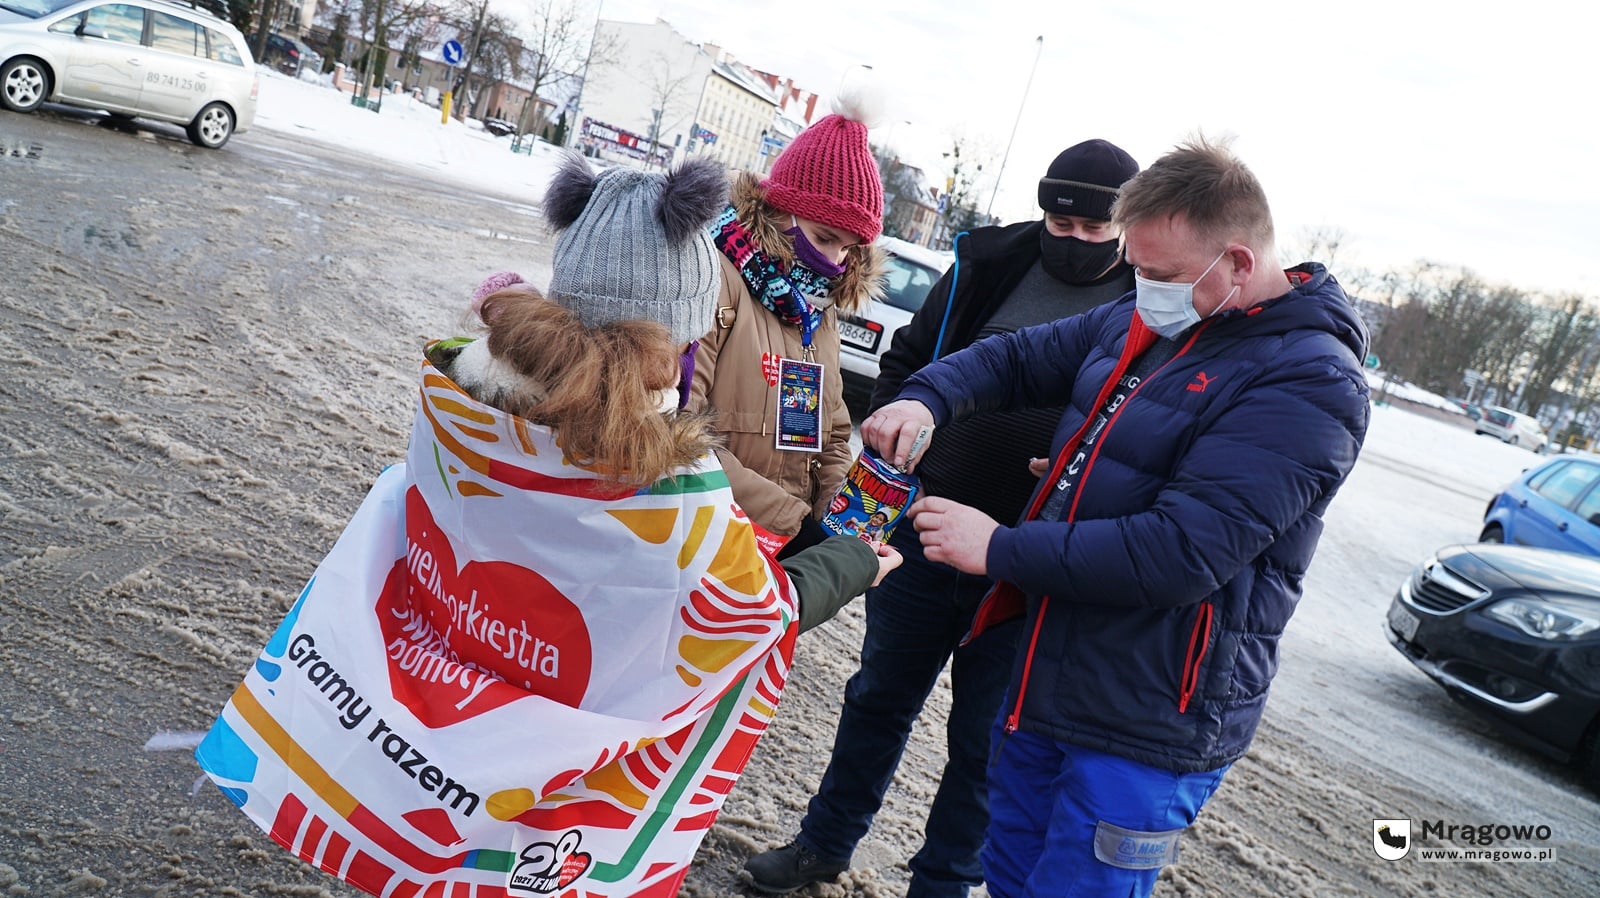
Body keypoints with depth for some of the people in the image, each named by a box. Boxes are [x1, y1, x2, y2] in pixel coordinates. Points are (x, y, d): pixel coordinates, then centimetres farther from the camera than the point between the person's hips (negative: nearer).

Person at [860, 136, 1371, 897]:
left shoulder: (1309, 382, -21)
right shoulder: (1143, 322, 3)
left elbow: (1180, 554, -28)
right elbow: (1019, 357, 12)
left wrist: (1001, 549, -23)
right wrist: (928, 398, -9)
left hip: (1145, 731, -8)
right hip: (1048, 682, 8)